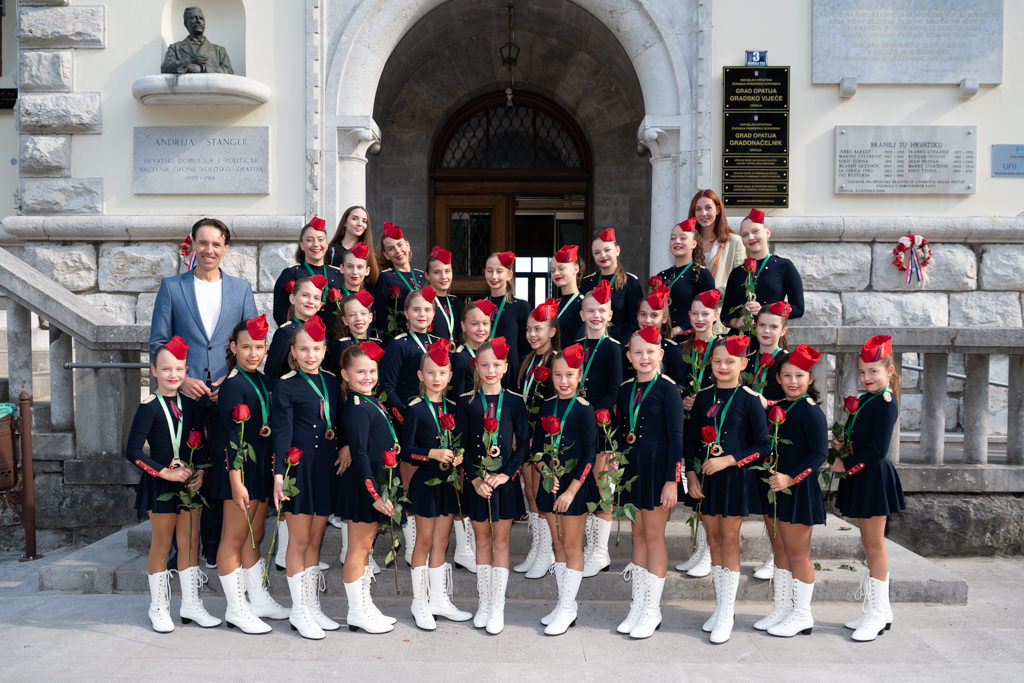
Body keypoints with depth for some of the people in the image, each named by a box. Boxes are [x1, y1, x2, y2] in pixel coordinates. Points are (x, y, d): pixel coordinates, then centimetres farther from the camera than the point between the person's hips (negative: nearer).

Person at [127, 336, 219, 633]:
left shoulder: (191, 404, 5)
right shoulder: (150, 407, -9)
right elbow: (133, 451, -13)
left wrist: (200, 472, -5)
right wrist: (165, 472, -17)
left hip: (190, 483, 4)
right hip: (160, 484, -4)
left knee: (190, 542, 9)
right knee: (161, 545, 6)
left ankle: (190, 604, 20)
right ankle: (159, 607, 20)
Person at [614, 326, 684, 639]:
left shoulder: (668, 389, -9)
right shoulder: (625, 389, 8)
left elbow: (676, 438, -11)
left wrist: (672, 480, -15)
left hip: (657, 468, -6)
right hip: (632, 468, 6)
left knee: (654, 537, 2)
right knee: (638, 535, 12)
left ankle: (652, 610, 14)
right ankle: (638, 605, 22)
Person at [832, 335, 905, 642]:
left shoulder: (885, 403, -16)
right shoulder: (863, 399, 11)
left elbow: (878, 449, -21)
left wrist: (846, 465, -15)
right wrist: (843, 444, -1)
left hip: (875, 477, -9)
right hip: (862, 478, 9)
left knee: (874, 546, 0)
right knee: (870, 545, 15)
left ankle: (878, 612, 11)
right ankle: (877, 610, 25)